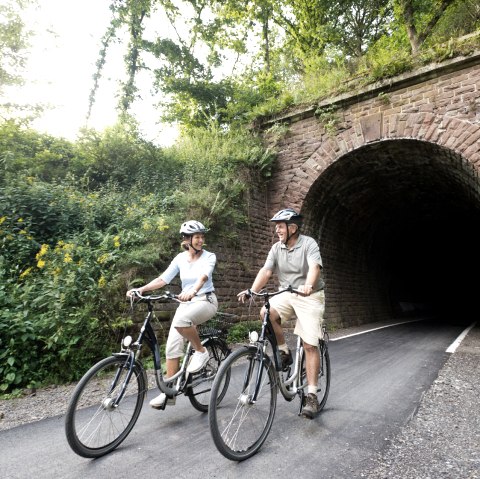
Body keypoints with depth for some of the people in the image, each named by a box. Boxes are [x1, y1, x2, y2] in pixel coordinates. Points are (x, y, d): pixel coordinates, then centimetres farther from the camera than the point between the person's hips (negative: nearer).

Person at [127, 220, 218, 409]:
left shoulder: (209, 256, -6)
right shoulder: (180, 258, 5)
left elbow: (204, 276, -26)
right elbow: (163, 278, -2)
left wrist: (193, 291, -47)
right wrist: (141, 289, -17)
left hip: (206, 300, -4)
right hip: (186, 303, 5)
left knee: (180, 320, -36)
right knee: (172, 347, -5)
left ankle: (201, 351, -12)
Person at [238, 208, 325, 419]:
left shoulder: (309, 244, -13)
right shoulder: (276, 248, 1)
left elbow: (315, 267, -29)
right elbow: (266, 271, -9)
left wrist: (308, 285, -50)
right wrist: (252, 291, -26)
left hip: (310, 297, -4)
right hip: (286, 294, 4)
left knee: (309, 345, -8)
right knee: (266, 313, -26)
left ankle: (312, 395, 3)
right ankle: (284, 351, -2)